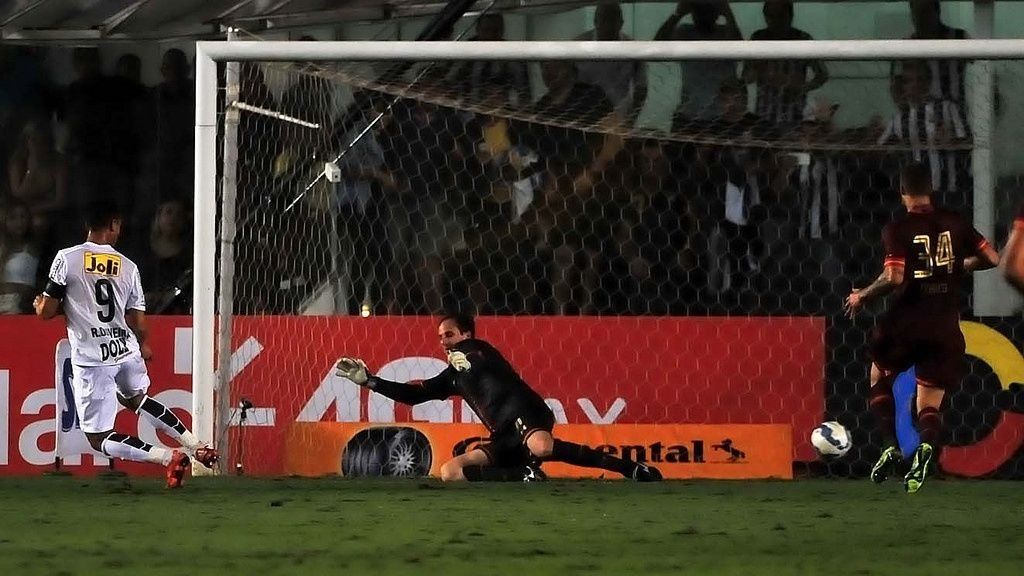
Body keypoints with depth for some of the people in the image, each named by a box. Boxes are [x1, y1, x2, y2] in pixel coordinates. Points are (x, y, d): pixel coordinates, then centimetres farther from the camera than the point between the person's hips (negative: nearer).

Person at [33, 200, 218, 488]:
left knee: (99, 439, 2)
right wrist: (143, 347, 27)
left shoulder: (67, 258, -7)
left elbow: (46, 312, -8)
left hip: (92, 359, -5)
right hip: (128, 351, 5)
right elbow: (139, 325, 5)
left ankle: (169, 457, -16)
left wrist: (39, 303, 16)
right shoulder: (128, 267, 4)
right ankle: (196, 445, 25)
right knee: (136, 399, 36)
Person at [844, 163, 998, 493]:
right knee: (929, 407, 8)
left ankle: (891, 445, 5)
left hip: (907, 322, -3)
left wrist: (862, 297, -3)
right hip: (946, 327, 3)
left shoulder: (897, 230, -7)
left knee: (879, 377, 25)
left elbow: (894, 277, -18)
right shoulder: (954, 224, 4)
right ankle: (926, 447, -26)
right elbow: (991, 258, 5)